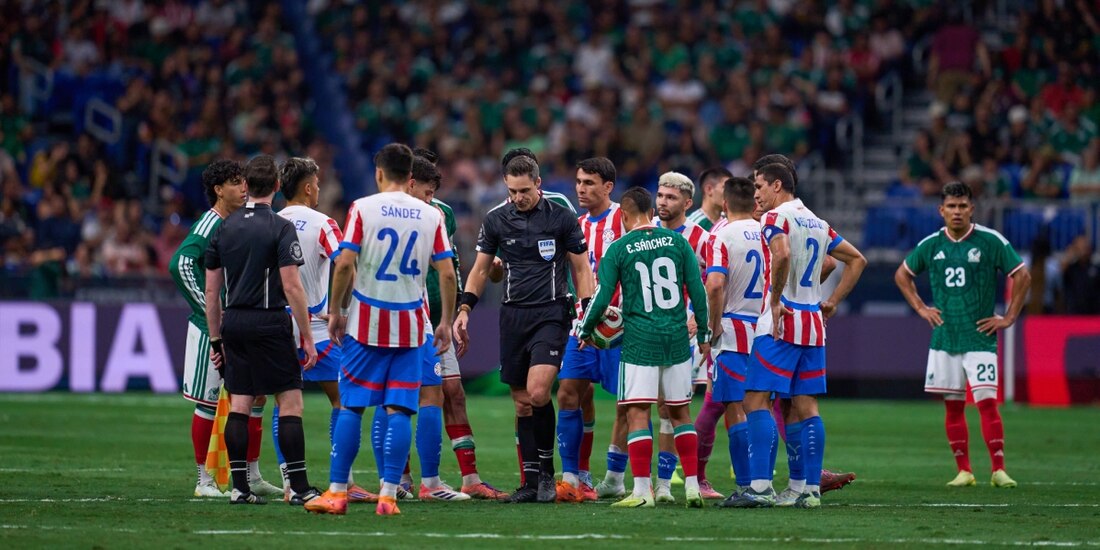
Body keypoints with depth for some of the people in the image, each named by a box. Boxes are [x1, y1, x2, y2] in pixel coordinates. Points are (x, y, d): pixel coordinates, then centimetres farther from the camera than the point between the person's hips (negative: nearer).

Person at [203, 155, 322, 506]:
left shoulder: (224, 228, 9)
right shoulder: (280, 229, -7)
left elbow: (211, 290, 12)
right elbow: (291, 286, -12)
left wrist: (215, 338, 19)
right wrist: (307, 338, -7)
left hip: (233, 323, 5)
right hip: (269, 323, -5)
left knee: (238, 406, 6)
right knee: (290, 403, -2)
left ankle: (239, 486, 4)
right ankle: (298, 487, -6)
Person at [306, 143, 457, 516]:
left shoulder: (362, 209, -4)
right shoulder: (431, 216, 3)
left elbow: (345, 264, -9)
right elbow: (447, 273, 1)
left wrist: (336, 311, 1)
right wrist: (446, 322, 10)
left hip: (366, 321, -1)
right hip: (410, 326, 1)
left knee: (351, 406, 4)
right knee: (399, 410, 1)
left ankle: (337, 492, 4)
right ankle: (388, 495, -5)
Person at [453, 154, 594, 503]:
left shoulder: (561, 219, -1)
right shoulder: (496, 220, 6)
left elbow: (581, 268, 6)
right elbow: (481, 268, 15)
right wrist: (465, 309, 3)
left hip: (551, 313, -3)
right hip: (513, 315, 3)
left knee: (538, 392, -19)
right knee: (522, 402, 3)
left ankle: (546, 470, -3)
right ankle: (531, 482, 8)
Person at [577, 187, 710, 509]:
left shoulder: (618, 249, -4)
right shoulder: (677, 241, 4)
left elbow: (602, 298, -3)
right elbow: (697, 289, 5)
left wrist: (585, 332, 13)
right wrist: (704, 334, 15)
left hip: (639, 341, -3)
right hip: (677, 338, 3)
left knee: (637, 414, -2)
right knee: (680, 412, 12)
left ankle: (642, 491, -7)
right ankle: (692, 485, 9)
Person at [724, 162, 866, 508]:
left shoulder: (776, 218, -7)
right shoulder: (817, 223, 17)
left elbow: (782, 255, -28)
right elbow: (857, 260, 24)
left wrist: (775, 301, -19)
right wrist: (833, 301, 19)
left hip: (780, 324, -8)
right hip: (813, 324, 8)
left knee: (757, 401, -8)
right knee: (806, 407, 8)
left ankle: (761, 486, -16)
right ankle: (812, 489, 5)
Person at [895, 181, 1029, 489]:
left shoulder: (991, 241, -4)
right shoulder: (931, 244, 6)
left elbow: (1022, 276, 0)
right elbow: (902, 275, 21)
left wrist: (1009, 318, -3)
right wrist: (920, 308, 11)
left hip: (979, 337, -4)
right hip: (944, 337, 4)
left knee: (987, 402, -12)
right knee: (953, 406, 4)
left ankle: (998, 469, -11)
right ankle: (964, 471, 10)